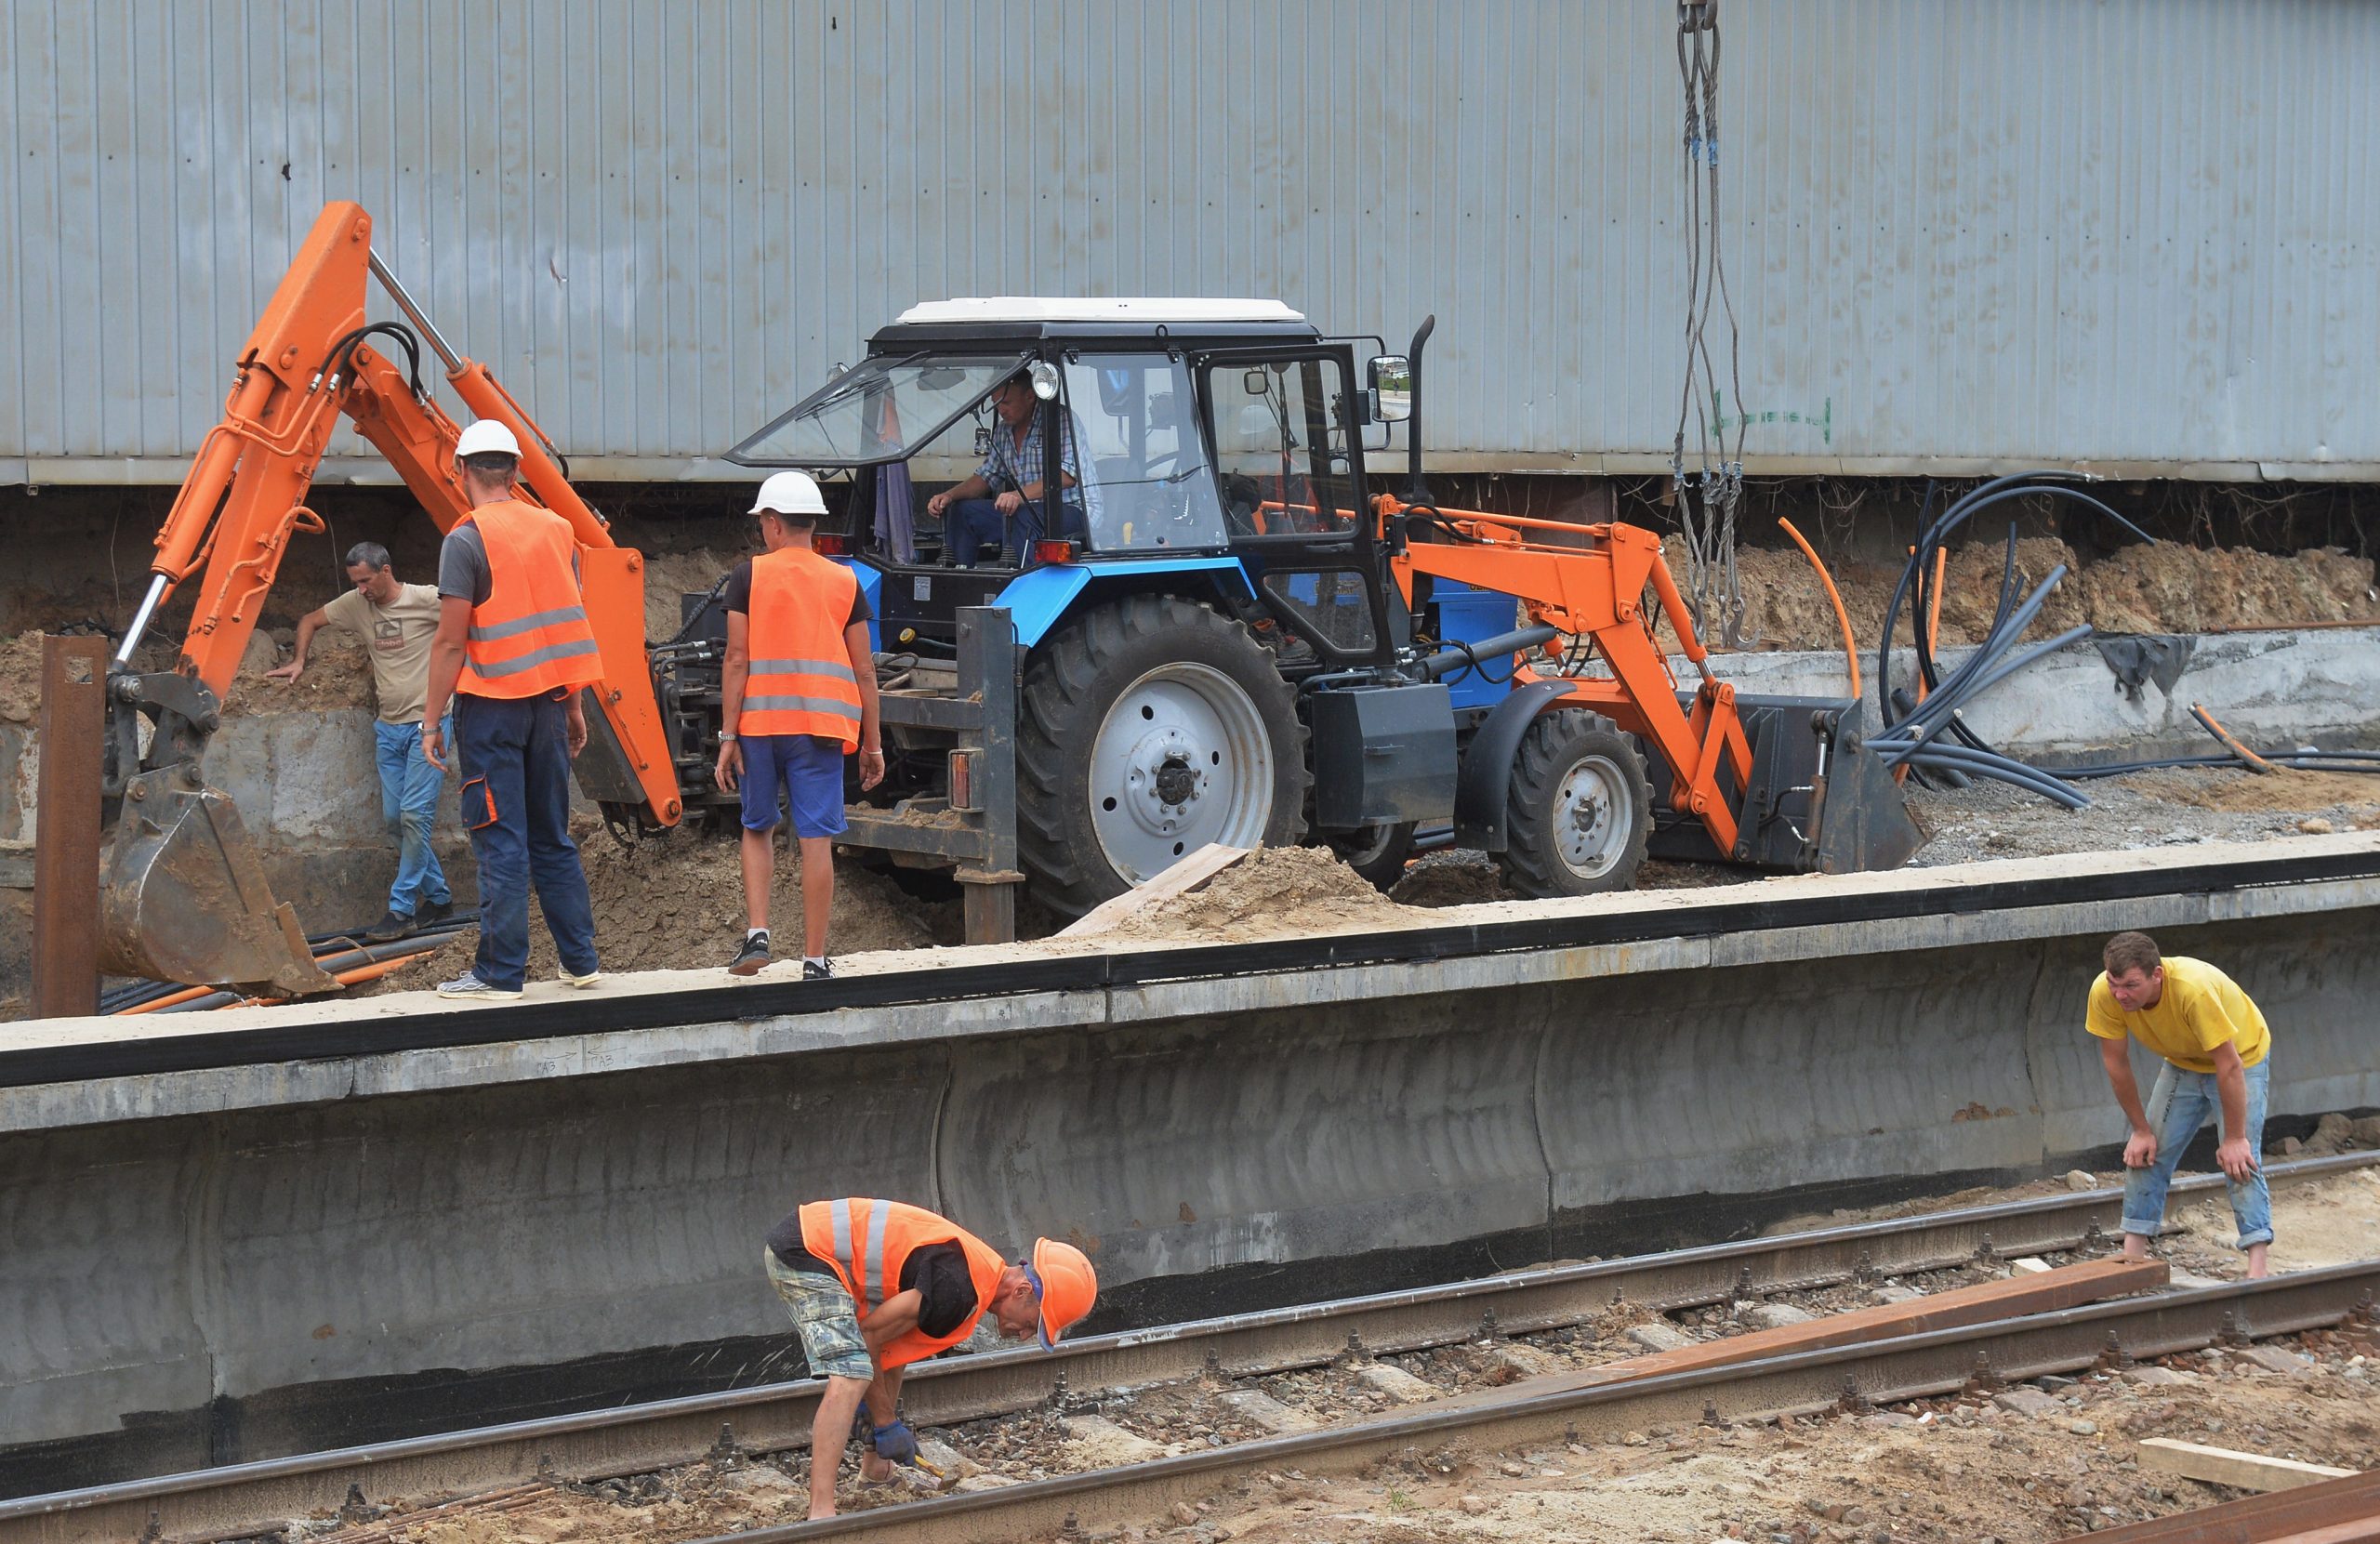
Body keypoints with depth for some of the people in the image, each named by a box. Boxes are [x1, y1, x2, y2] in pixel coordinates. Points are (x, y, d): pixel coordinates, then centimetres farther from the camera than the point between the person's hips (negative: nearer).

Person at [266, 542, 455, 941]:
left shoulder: (427, 600, -11)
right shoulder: (356, 605, 6)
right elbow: (311, 620, 21)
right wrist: (298, 661, 10)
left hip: (427, 723, -7)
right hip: (389, 727, 7)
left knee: (414, 814, -13)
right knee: (395, 816, 6)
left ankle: (402, 909, -10)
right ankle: (438, 896, 20)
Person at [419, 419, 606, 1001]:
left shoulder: (467, 539, -11)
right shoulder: (556, 530, 7)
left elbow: (451, 642, -14)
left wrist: (432, 719, -8)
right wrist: (573, 707, 19)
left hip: (491, 704, -6)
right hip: (547, 701, 6)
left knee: (501, 844, -4)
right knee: (553, 839, 13)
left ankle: (500, 971, -2)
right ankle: (580, 960, 16)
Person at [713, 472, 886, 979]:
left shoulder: (750, 575, 1)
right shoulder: (844, 581, 7)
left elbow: (737, 660, -5)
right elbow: (864, 669, 6)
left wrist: (728, 737, -4)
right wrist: (872, 743, 12)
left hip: (759, 723, -1)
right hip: (822, 725, 1)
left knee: (758, 829, 17)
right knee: (816, 838, 0)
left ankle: (757, 933, 3)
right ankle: (814, 961, 2)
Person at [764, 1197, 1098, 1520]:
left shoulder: (983, 1270, 10)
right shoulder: (957, 1292, -21)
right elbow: (867, 1337, -15)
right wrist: (885, 1423, -5)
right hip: (803, 1251, -10)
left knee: (893, 1349, 22)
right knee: (850, 1377, -21)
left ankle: (874, 1467, 32)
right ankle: (821, 1513, -29)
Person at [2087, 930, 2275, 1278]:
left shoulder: (2194, 990, -42)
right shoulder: (2104, 993, -26)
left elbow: (2229, 1066, -34)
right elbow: (2116, 1064, -12)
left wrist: (2235, 1139, -27)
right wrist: (2141, 1129, -6)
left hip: (2242, 1057, -5)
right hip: (2183, 1064, 5)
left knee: (2239, 1160, -16)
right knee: (2145, 1152, -2)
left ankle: (2257, 1267, -18)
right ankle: (2134, 1254, 4)